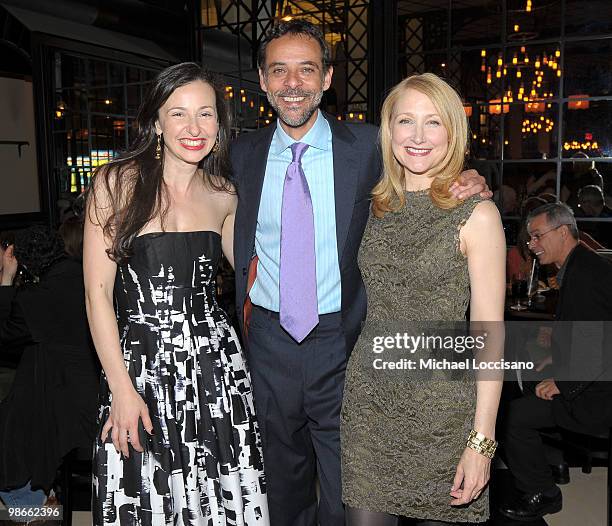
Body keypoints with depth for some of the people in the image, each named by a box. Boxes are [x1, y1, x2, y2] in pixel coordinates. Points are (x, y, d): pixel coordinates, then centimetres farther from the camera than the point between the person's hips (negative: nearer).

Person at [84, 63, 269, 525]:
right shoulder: (117, 183, -6)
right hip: (140, 363, -3)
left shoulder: (224, 195, 6)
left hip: (217, 364, 3)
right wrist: (123, 389, -10)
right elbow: (97, 292, -7)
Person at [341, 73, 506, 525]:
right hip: (368, 396, 4)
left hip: (440, 402, -4)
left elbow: (489, 334, -10)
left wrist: (482, 440, -12)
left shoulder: (476, 214, -9)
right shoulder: (377, 207, 6)